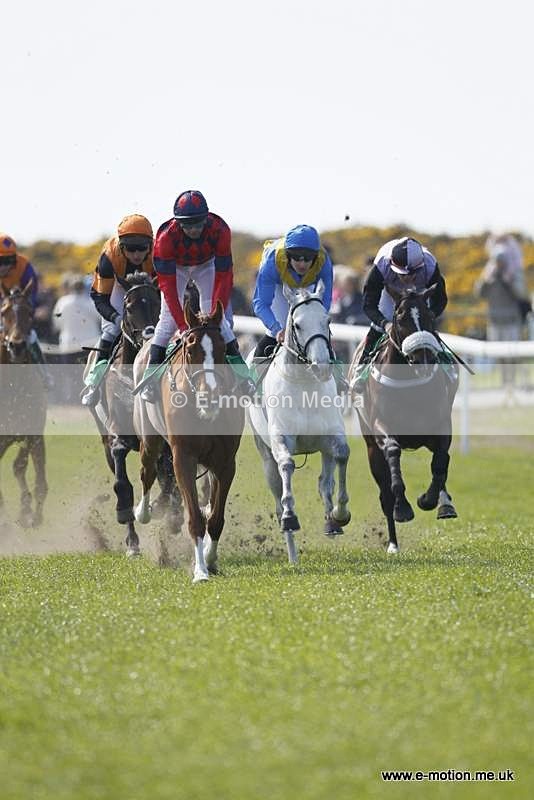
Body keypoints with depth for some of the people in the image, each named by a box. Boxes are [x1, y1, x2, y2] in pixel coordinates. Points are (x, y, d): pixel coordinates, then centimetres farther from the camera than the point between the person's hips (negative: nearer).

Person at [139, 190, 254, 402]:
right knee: (168, 318, -14)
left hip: (206, 265, 0)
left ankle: (242, 375, -8)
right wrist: (183, 325, -41)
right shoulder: (166, 237, -38)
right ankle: (150, 378, -8)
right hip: (175, 267, 0)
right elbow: (167, 286, -36)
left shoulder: (219, 231, -37)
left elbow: (223, 279, -31)